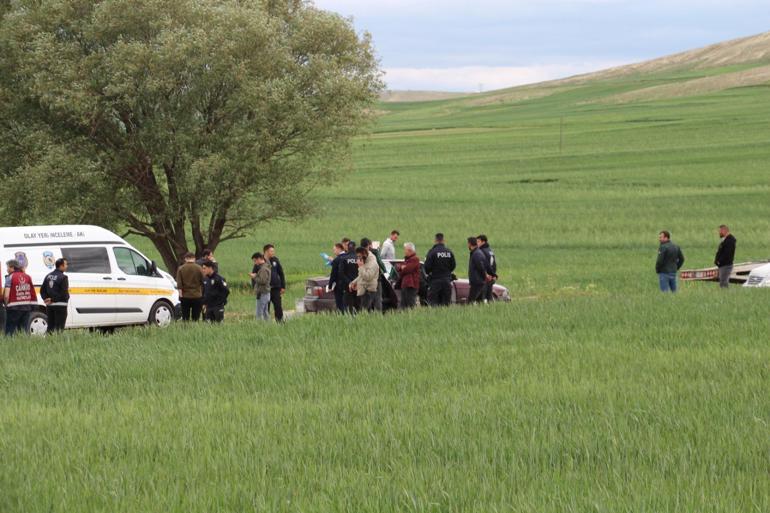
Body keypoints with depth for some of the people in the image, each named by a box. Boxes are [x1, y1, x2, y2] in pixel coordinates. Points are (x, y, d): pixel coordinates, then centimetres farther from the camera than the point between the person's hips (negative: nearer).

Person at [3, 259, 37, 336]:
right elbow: (33, 294, 12)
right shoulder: (27, 277, 10)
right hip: (27, 307, 6)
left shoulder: (10, 277, -8)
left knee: (9, 331, -1)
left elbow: (6, 296, -14)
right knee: (23, 330, 10)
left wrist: (6, 304, 2)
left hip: (14, 308, -6)